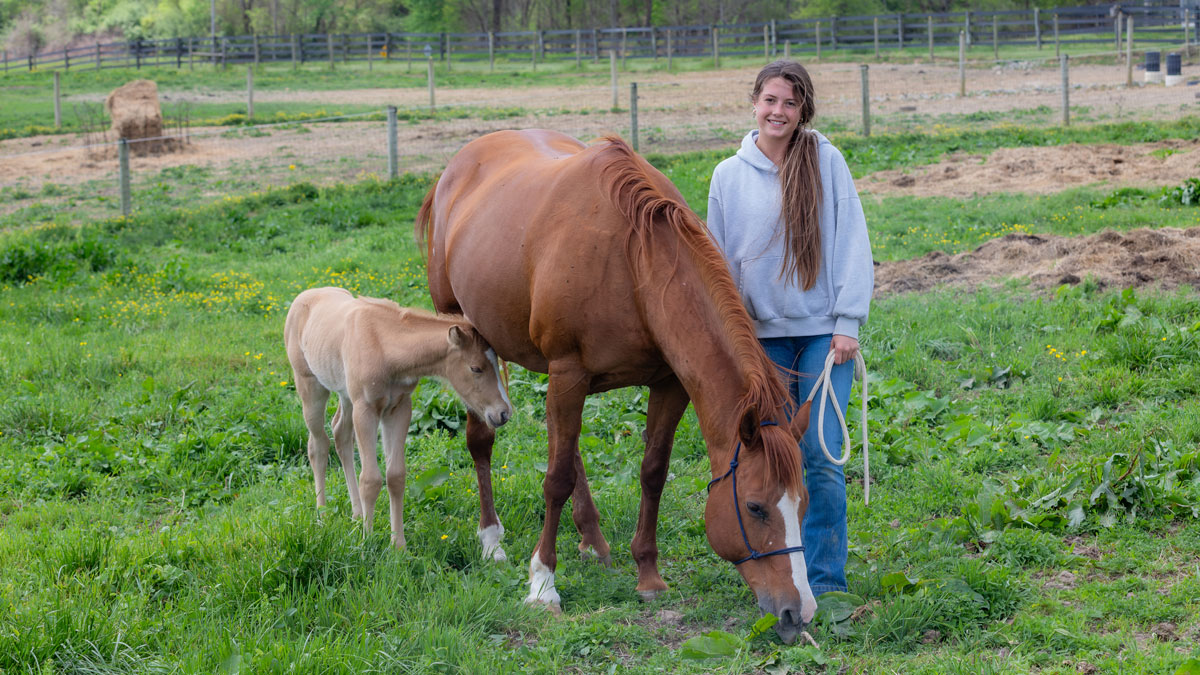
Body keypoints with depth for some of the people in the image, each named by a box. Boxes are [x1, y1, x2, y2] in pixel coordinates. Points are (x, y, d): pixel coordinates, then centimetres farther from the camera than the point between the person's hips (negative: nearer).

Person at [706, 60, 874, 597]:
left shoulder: (827, 163, -1)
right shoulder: (729, 175, 5)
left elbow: (852, 244, -1)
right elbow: (721, 260, 11)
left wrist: (848, 321, -7)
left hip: (822, 329, -2)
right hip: (761, 333, 2)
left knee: (820, 455, -7)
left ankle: (824, 577, 0)